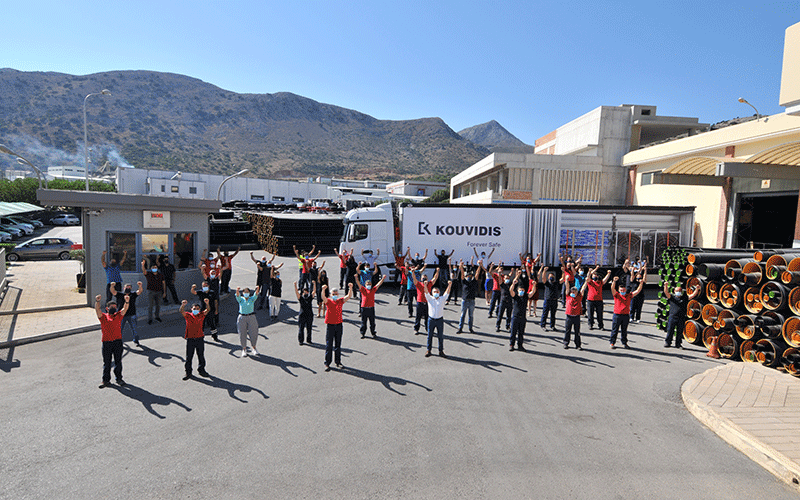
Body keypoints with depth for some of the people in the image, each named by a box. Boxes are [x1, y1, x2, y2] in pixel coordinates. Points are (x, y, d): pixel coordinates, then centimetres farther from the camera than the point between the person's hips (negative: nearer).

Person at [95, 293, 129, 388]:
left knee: (118, 361, 7)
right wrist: (97, 301, -32)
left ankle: (119, 378, 18)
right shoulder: (103, 317, 4)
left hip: (118, 342, 1)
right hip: (106, 342, -1)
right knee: (106, 362, 7)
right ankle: (106, 380, 17)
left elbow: (124, 309, -7)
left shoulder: (118, 316, 8)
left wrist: (127, 302, -28)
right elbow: (97, 310, -13)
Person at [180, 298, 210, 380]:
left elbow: (207, 310, -12)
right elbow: (181, 311, -18)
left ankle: (201, 370, 26)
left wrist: (207, 303, -32)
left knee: (201, 356, 11)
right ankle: (188, 372, 16)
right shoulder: (188, 315, -1)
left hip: (200, 339, 1)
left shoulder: (201, 315, 3)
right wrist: (183, 305, -39)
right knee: (189, 357, 4)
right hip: (190, 339, -1)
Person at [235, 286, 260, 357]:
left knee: (253, 333, 0)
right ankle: (244, 350, 14)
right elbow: (237, 295, -16)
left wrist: (257, 289, -37)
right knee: (242, 334, 2)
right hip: (242, 318, 0)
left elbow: (256, 294, -14)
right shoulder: (241, 299, 4)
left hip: (251, 317, 0)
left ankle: (253, 348, 17)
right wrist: (237, 290, -39)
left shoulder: (252, 299, 4)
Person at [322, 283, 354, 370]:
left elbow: (349, 296, -8)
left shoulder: (340, 301, 4)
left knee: (338, 344, 11)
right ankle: (327, 364, 9)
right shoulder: (328, 301, -2)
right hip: (330, 325, -2)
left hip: (338, 324, 2)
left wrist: (351, 288, -26)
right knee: (329, 345, 2)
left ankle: (338, 362, 21)